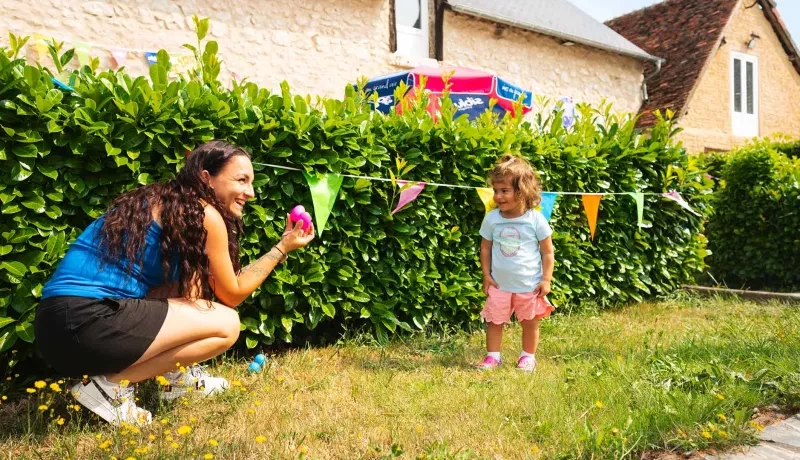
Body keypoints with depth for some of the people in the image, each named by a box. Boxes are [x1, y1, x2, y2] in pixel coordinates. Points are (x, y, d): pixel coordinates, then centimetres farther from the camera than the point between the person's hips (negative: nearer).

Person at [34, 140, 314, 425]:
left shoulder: (162, 200, 19)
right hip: (88, 323, -9)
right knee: (226, 325, -3)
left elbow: (189, 290, 19)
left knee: (194, 281, 19)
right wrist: (283, 248, 11)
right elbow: (232, 295, 4)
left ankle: (175, 375, 17)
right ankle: (112, 384, -4)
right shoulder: (205, 214, -6)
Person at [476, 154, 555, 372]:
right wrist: (486, 275, -1)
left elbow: (547, 252, -5)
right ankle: (493, 355, 25)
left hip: (529, 285, -1)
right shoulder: (491, 218, -7)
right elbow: (485, 248, 3)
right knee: (494, 321, 9)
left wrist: (546, 280, -7)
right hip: (499, 283, 2)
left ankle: (528, 356, 32)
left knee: (530, 322, 13)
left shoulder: (536, 219, -13)